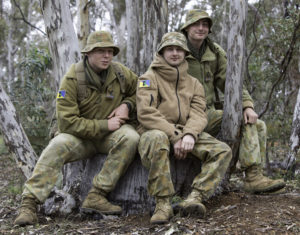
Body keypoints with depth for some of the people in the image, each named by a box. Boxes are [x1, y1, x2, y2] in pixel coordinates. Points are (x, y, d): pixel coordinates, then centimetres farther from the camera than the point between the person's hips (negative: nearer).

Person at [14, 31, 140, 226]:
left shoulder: (120, 73, -3)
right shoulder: (73, 79, -14)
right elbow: (67, 122, -19)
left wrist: (127, 105, -8)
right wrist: (104, 125, -22)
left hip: (112, 133, 2)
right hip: (80, 136, -2)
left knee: (130, 137, -31)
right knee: (58, 145, -32)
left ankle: (96, 196, -29)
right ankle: (29, 203, -29)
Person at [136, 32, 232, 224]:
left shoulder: (194, 83, 15)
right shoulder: (149, 78, 1)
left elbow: (198, 114, 2)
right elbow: (146, 114, -12)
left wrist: (189, 135, -22)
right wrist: (174, 136, -22)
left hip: (185, 135, 5)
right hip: (156, 131, -5)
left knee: (223, 151, -13)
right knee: (157, 139, -41)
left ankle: (195, 198, -25)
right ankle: (163, 204, -33)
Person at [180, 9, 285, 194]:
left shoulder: (215, 52, 8)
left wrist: (247, 106, -13)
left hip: (209, 114, 7)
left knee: (259, 126, -1)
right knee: (244, 122, -22)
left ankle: (255, 176, -5)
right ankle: (253, 177, -24)